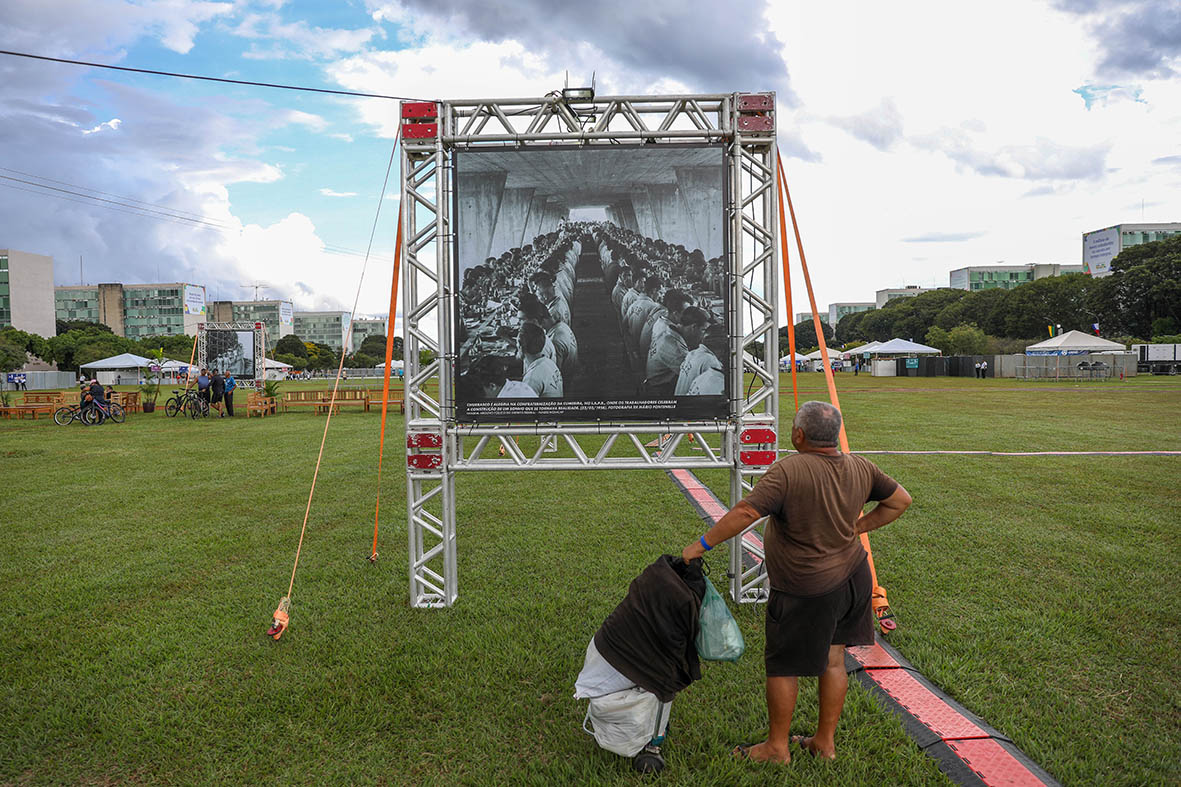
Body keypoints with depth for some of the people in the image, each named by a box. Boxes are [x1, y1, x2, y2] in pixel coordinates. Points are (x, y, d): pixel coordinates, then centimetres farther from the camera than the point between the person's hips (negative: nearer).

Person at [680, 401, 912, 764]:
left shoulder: (788, 471, -23)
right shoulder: (860, 467, 0)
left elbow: (744, 513, -27)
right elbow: (900, 500, 12)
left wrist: (701, 546, -18)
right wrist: (856, 528, 11)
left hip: (808, 592, -7)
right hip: (853, 577, 7)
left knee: (783, 666, 10)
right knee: (833, 659, 19)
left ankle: (777, 747, 25)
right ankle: (825, 742, 33)